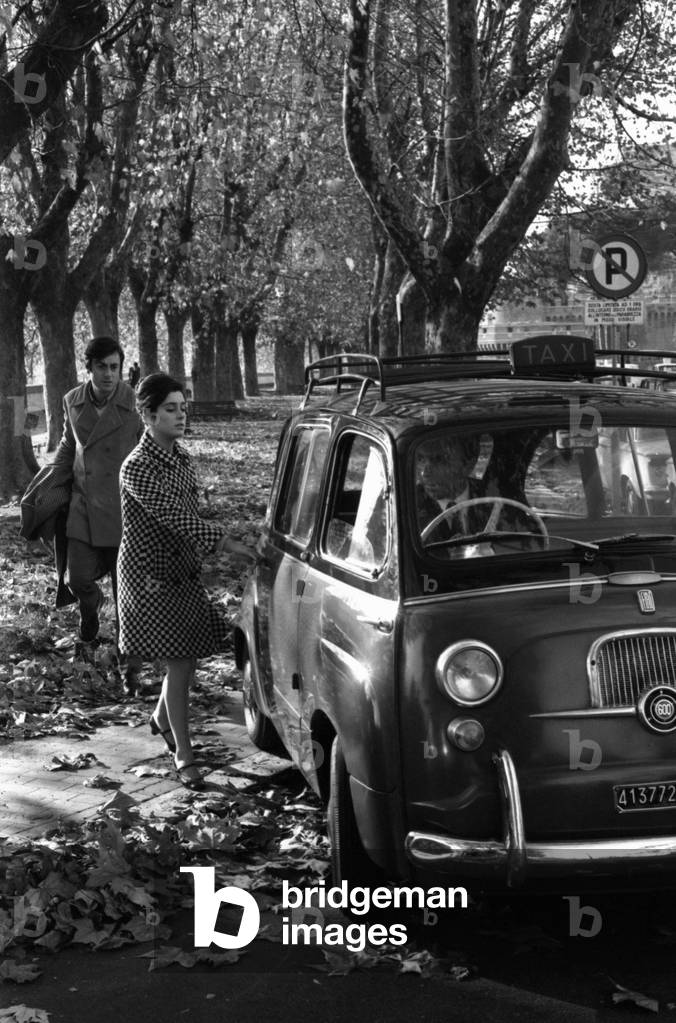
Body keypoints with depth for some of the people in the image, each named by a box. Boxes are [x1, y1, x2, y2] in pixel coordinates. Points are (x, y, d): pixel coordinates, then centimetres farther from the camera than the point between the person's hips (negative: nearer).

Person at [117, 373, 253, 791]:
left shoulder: (182, 457, 6)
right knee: (180, 661, -8)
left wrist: (198, 554, 14)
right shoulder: (137, 469, -20)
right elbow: (172, 516, -29)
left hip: (183, 569, 7)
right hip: (152, 575, -7)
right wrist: (226, 542, -35)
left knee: (183, 656, 13)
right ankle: (184, 756, 1)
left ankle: (162, 717, 40)